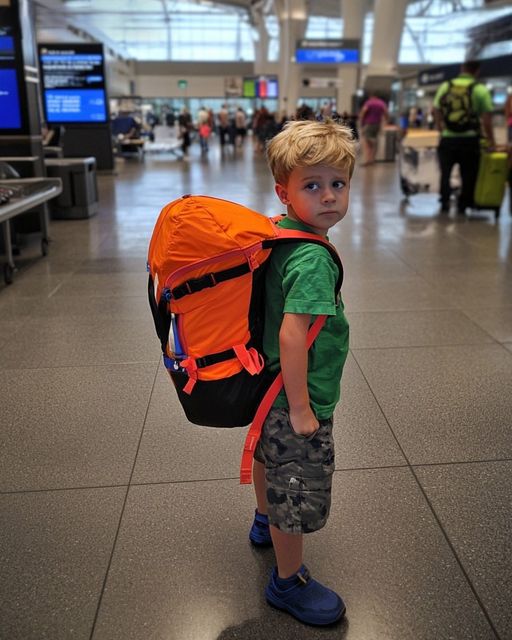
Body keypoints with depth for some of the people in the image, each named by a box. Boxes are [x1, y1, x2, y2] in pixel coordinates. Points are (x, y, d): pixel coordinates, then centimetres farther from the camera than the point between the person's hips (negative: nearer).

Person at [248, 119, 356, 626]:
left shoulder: (276, 234, -1)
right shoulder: (313, 259, -28)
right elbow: (292, 336, -33)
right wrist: (301, 408, -24)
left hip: (269, 383, 10)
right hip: (296, 396, -10)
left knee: (268, 453, 30)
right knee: (298, 493, 8)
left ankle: (265, 524, 58)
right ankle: (288, 582, 30)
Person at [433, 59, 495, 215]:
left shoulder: (445, 86, 3)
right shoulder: (480, 89, -4)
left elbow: (436, 111, 2)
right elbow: (486, 118, -8)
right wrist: (491, 140, -1)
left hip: (448, 139, 2)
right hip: (469, 140, -2)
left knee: (445, 172, 16)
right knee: (468, 174, 11)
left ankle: (445, 203, 15)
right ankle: (463, 205, 15)